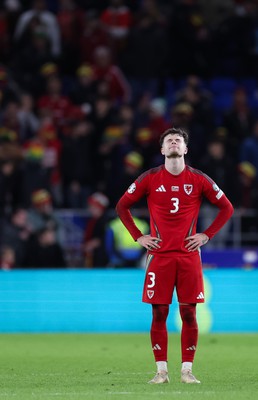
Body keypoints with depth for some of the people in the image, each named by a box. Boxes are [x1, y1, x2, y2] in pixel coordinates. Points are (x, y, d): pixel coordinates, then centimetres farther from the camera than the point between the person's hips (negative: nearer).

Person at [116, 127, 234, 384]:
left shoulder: (199, 180, 3)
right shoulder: (150, 179, 2)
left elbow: (226, 208, 11)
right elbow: (122, 206, 10)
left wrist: (207, 235, 2)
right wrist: (138, 237, 2)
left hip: (189, 254, 0)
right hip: (159, 255, 0)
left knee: (188, 313, -1)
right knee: (159, 313, -2)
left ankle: (187, 370, 5)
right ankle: (161, 370, 4)